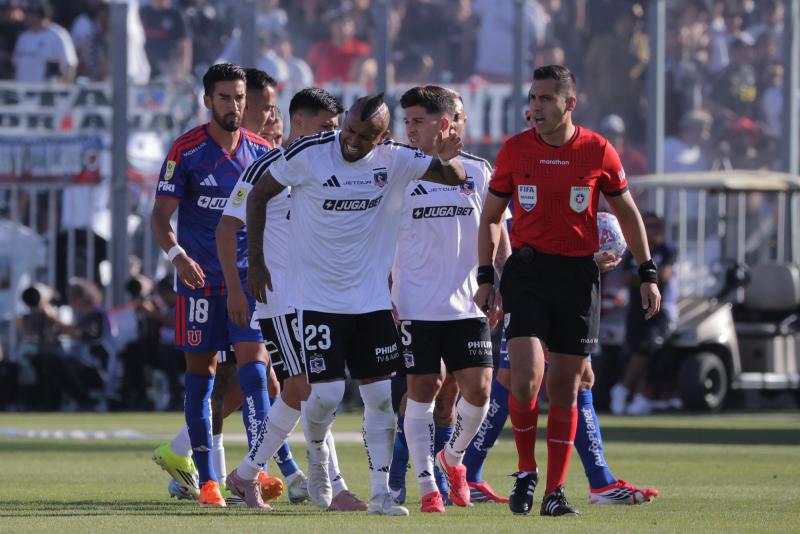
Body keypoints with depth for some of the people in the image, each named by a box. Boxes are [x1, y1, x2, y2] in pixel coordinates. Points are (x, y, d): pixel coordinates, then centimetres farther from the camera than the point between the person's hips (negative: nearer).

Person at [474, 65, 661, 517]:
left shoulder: (599, 152, -1)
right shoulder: (515, 150, 1)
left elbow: (628, 214, 11)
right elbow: (491, 217, 12)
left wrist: (648, 275, 8)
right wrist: (486, 278, 4)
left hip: (579, 275, 0)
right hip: (527, 271, 0)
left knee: (565, 388, 3)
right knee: (526, 378, -16)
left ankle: (555, 492, 11)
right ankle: (527, 472, 5)